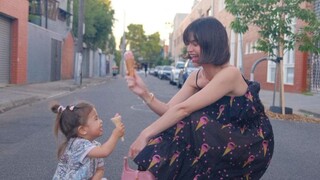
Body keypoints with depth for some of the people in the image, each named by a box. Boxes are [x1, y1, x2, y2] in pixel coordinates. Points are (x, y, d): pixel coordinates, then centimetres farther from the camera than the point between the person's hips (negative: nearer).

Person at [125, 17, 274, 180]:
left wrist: (145, 134, -28)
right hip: (226, 142, 7)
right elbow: (169, 110, -6)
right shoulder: (195, 77, -1)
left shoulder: (229, 74, -24)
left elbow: (183, 109, -29)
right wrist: (144, 93, -21)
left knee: (190, 123, -24)